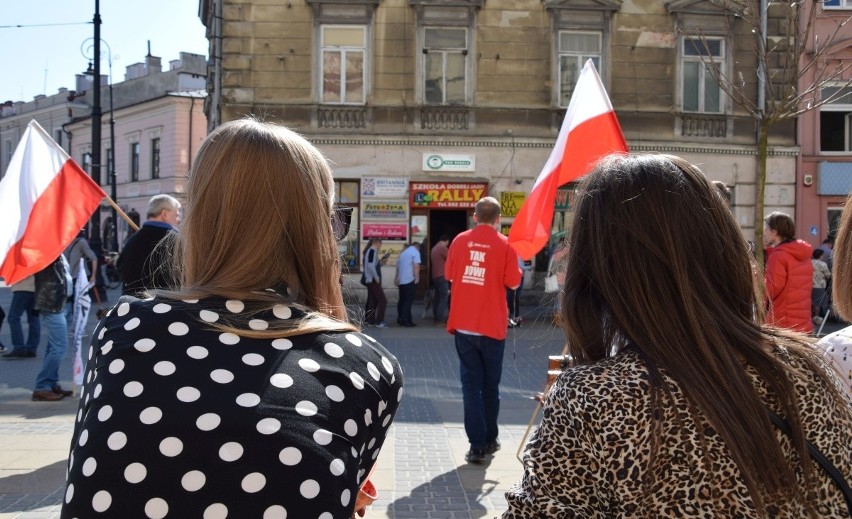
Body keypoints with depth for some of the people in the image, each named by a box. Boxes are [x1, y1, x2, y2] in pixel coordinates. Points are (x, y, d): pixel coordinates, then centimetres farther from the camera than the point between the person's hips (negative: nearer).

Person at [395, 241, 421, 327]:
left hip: (401, 281, 7)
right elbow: (416, 266, -16)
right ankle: (404, 320, -7)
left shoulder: (403, 253, 18)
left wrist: (397, 279, 28)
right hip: (410, 280, -7)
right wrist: (417, 278, -12)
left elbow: (397, 266, 22)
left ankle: (400, 319, 17)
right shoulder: (415, 252, -5)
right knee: (408, 301, -5)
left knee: (402, 300, 13)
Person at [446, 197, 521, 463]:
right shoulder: (504, 244, -7)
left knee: (471, 384, 3)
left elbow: (449, 274, 8)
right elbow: (513, 282, -6)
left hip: (463, 324, 1)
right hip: (491, 326, -1)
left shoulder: (460, 240, 0)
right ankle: (490, 439, 26)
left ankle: (477, 445, -4)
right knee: (490, 385, 14)